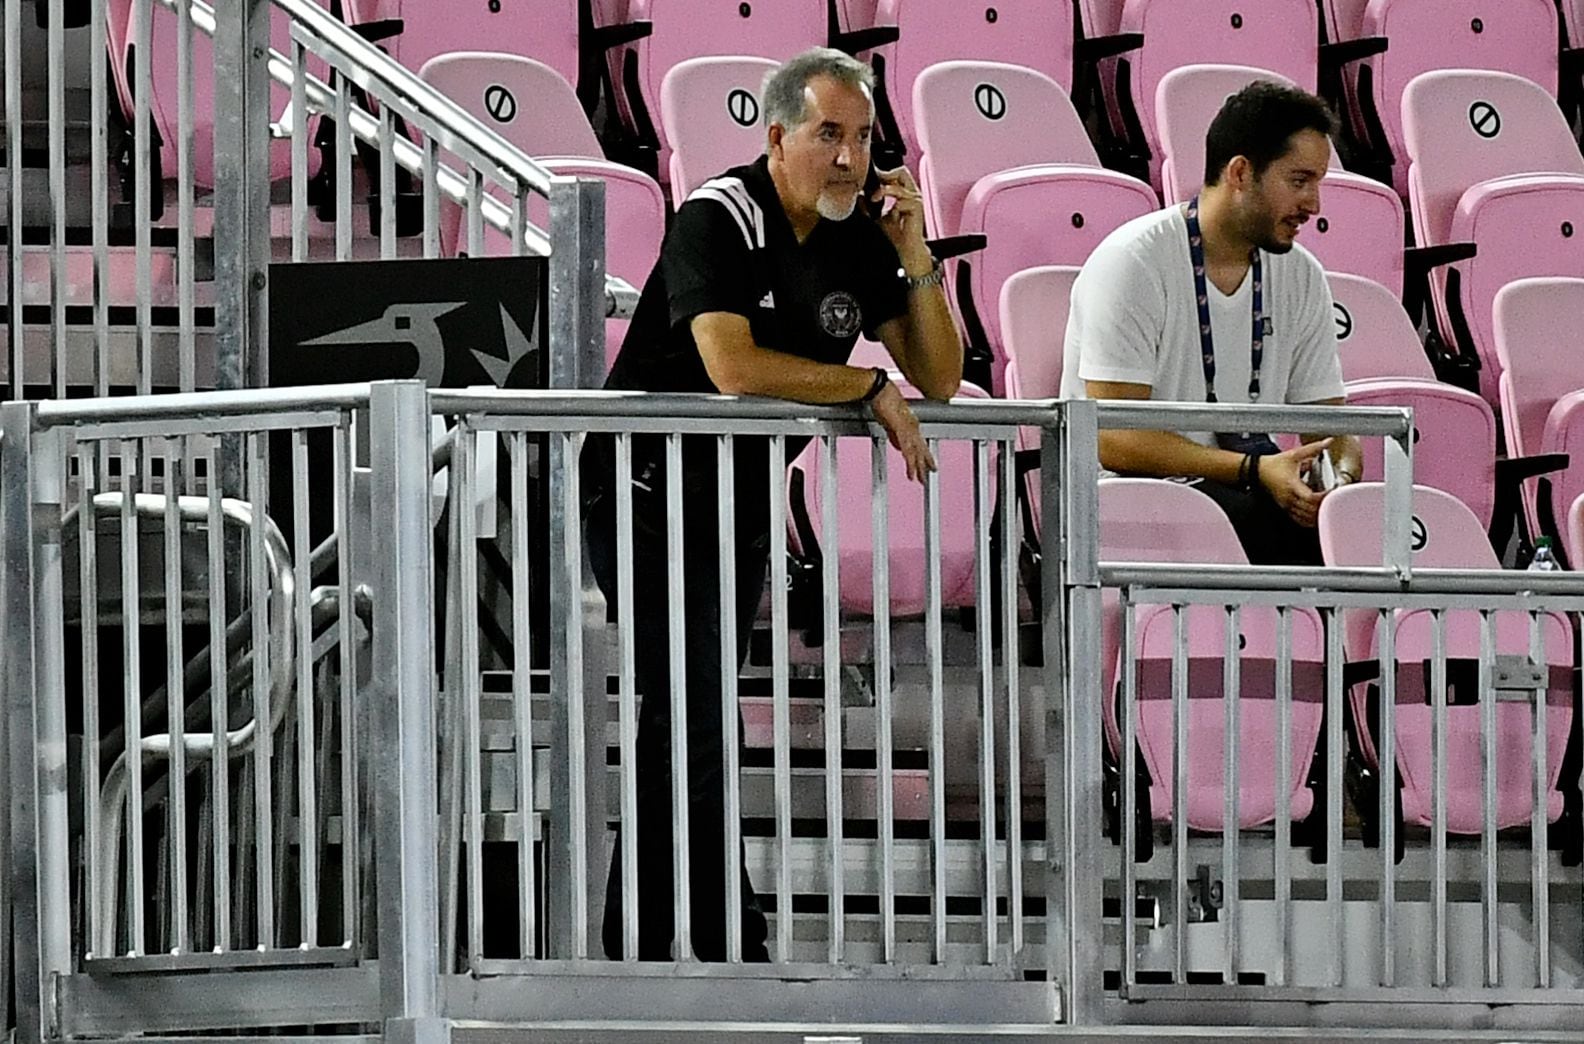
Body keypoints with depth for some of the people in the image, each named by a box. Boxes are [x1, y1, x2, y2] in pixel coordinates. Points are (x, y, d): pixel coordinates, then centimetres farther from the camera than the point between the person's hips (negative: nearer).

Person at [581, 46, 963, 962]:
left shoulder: (859, 236, 3)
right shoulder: (719, 221, -18)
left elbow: (941, 379, 2)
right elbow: (733, 367, -32)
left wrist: (915, 254, -12)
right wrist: (873, 389, -23)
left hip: (742, 508, 7)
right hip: (651, 499, -7)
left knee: (680, 724, 11)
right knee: (700, 726, -11)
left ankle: (643, 944, 17)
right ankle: (732, 950, -7)